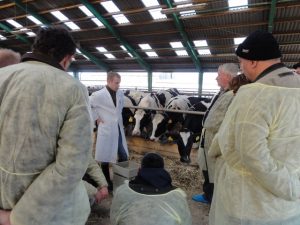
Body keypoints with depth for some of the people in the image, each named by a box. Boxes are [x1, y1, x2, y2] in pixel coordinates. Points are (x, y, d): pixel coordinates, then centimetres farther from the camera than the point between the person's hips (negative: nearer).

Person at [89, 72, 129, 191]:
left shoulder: (120, 94, 3)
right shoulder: (99, 95, -14)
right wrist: (96, 118, -9)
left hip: (118, 129, 6)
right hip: (106, 130, -5)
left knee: (124, 157, 12)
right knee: (105, 158, 9)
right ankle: (107, 182, 28)